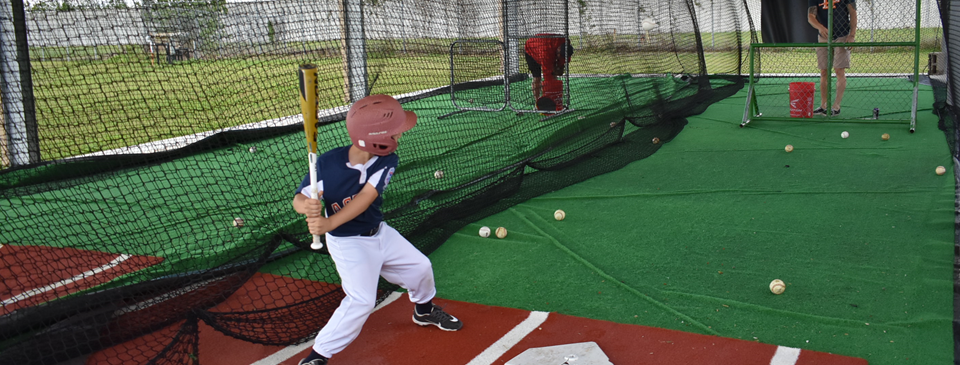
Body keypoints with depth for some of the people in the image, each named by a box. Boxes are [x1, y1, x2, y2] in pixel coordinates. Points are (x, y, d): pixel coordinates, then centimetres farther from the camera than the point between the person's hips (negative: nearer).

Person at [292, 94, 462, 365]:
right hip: (348, 243, -6)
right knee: (361, 300, -19)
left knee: (420, 267, 18)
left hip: (379, 232, 6)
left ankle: (424, 310, 50)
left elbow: (366, 197, -29)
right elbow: (299, 198, -20)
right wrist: (307, 206, -45)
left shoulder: (387, 161, -16)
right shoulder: (328, 163, -26)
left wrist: (329, 223, -42)